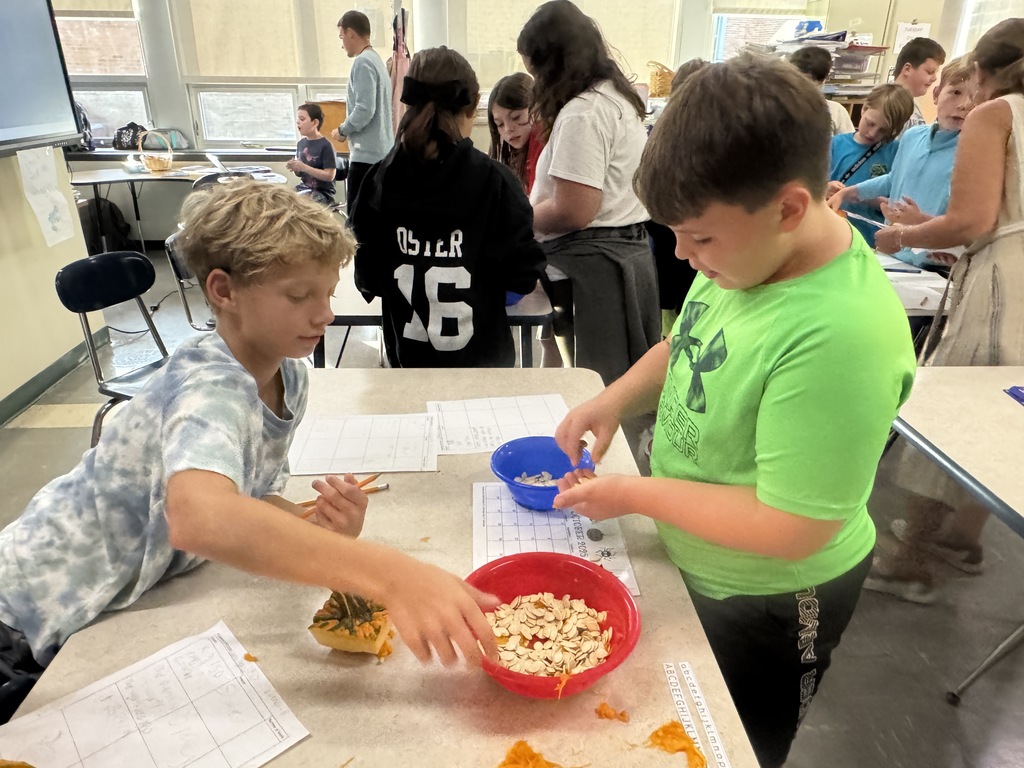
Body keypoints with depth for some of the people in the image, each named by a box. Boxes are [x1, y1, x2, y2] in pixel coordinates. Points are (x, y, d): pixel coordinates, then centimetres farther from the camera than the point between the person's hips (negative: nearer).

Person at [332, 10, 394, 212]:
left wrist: (342, 130, -5)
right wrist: (349, 131, 18)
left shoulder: (363, 62, -12)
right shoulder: (376, 60, 17)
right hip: (382, 152, 10)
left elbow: (364, 110, -20)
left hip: (367, 154, -10)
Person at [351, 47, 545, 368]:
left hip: (407, 356, 2)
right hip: (481, 357, -2)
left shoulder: (380, 178, -8)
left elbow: (367, 279, -3)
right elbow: (523, 275, -13)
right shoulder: (494, 180, -15)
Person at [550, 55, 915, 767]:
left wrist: (635, 494, -24)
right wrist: (615, 400, -11)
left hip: (766, 606, -7)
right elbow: (689, 347, 7)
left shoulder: (839, 338, -36)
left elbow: (792, 530, -32)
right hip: (694, 566, 7)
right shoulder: (750, 253, -10)